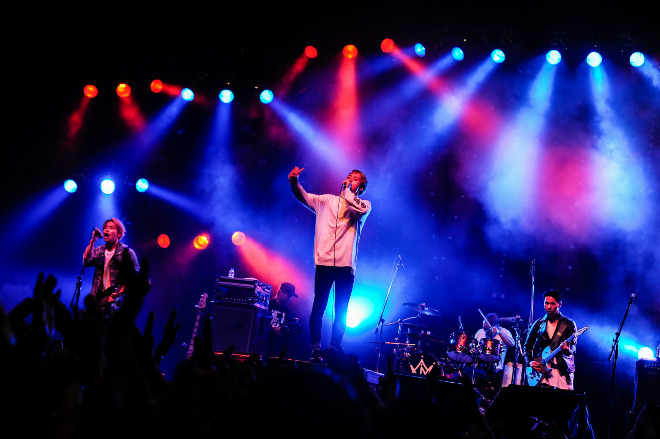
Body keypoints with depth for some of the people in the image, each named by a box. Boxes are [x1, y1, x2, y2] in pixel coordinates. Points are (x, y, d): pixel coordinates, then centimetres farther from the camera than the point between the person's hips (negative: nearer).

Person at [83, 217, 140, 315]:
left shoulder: (126, 252, 1)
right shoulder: (98, 250, 16)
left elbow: (134, 276, -2)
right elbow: (87, 262, -1)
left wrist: (120, 293, -12)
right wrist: (92, 241, -3)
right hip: (98, 297, 4)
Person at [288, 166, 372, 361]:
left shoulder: (364, 204, 10)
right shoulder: (327, 200, 15)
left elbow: (361, 209, -13)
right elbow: (304, 197, 5)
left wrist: (346, 190, -4)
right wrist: (294, 181, -13)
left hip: (346, 264, 0)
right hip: (324, 262, 0)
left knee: (341, 311, 3)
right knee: (319, 307, -3)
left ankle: (334, 349, 11)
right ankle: (315, 349, 0)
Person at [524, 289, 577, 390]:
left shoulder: (569, 324, 3)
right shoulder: (538, 324, 10)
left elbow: (573, 346, -6)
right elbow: (528, 345, 15)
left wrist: (567, 350, -29)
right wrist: (530, 362, -1)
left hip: (563, 371, -2)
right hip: (540, 370, 2)